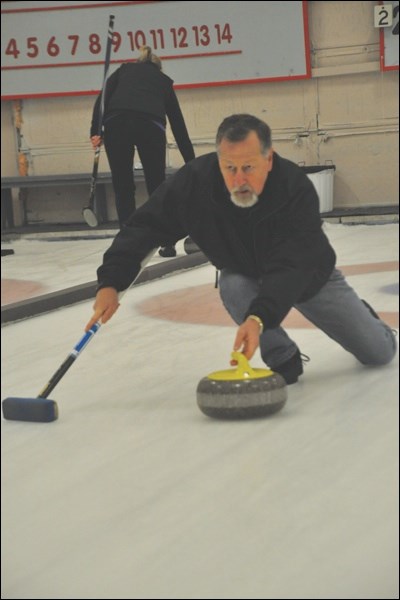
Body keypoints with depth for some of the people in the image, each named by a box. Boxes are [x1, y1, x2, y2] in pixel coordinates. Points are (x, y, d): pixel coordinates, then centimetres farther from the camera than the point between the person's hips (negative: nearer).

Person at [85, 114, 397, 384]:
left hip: (308, 273, -1)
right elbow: (145, 226, -24)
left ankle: (357, 314, 37)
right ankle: (283, 359, -11)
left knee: (380, 353, 0)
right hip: (247, 271, 2)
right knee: (233, 287, -36)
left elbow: (291, 268, -47)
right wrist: (111, 282, -35)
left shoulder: (297, 187, -39)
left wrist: (258, 317, -61)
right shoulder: (196, 180, -32)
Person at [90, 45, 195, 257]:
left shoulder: (125, 69, 32)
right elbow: (178, 124, 31)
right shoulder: (164, 80, 32)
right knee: (157, 185, 14)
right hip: (151, 124, 0)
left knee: (123, 186, 11)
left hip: (116, 122, 0)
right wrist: (192, 166, 32)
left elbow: (103, 97, 12)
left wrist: (95, 131, 4)